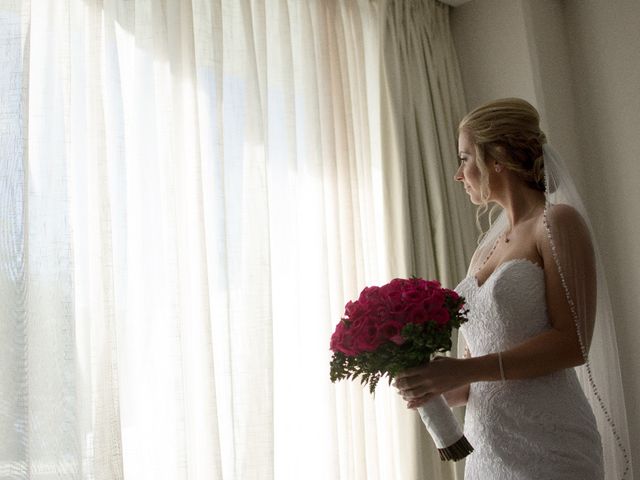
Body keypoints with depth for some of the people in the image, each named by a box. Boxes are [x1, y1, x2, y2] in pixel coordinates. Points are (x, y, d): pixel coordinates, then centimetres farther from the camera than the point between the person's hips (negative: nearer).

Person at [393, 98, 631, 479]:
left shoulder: (557, 223, -6)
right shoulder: (485, 250, 13)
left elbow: (572, 343, -15)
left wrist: (465, 370, -19)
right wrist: (441, 388, -4)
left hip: (546, 447, -6)